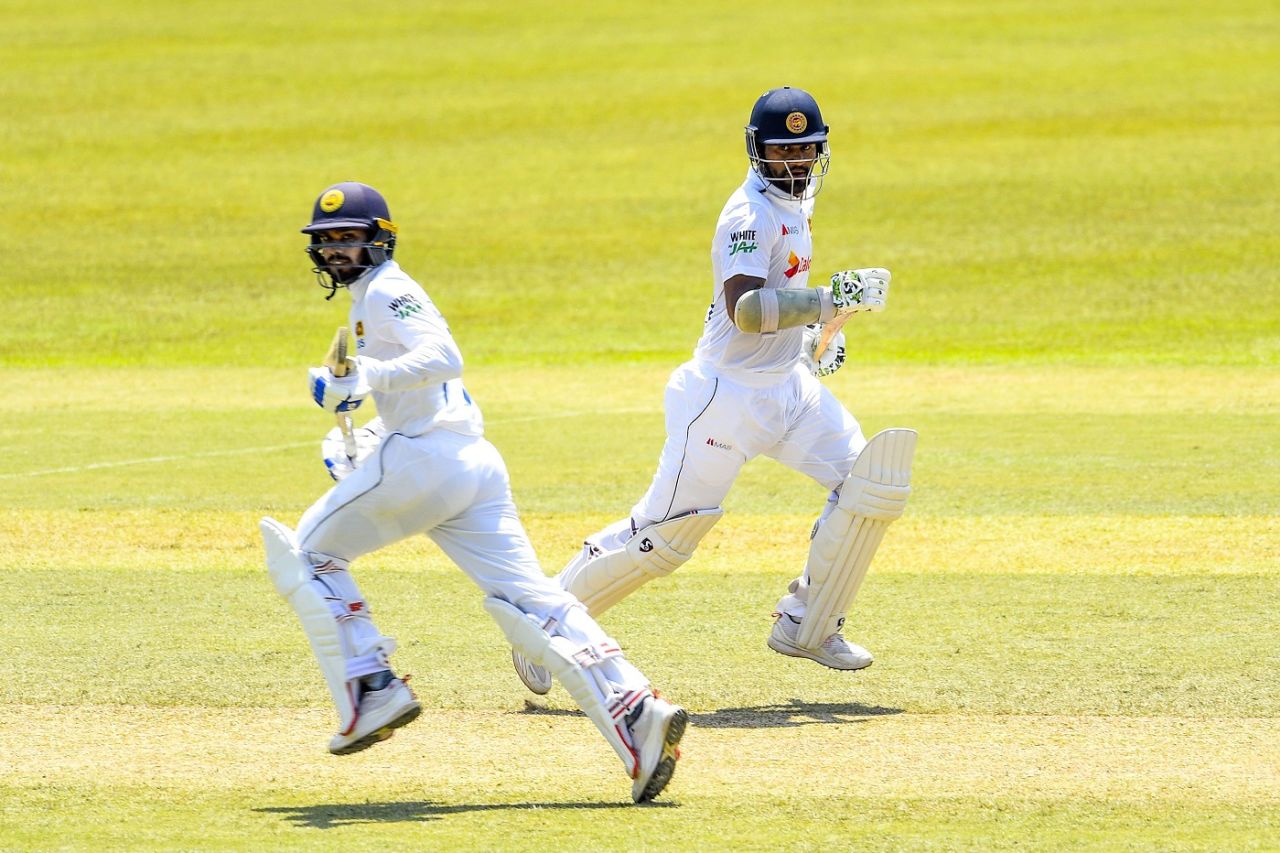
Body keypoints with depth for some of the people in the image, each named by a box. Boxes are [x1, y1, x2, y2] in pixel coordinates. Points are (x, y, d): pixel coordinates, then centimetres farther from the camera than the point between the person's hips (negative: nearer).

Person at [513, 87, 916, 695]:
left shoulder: (792, 206, 10)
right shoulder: (750, 213, -19)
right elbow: (744, 308, -32)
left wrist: (822, 327, 15)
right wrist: (831, 301, -35)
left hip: (791, 383, 9)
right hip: (729, 394, -9)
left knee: (870, 481, -4)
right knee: (665, 533, -6)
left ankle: (805, 626, 5)